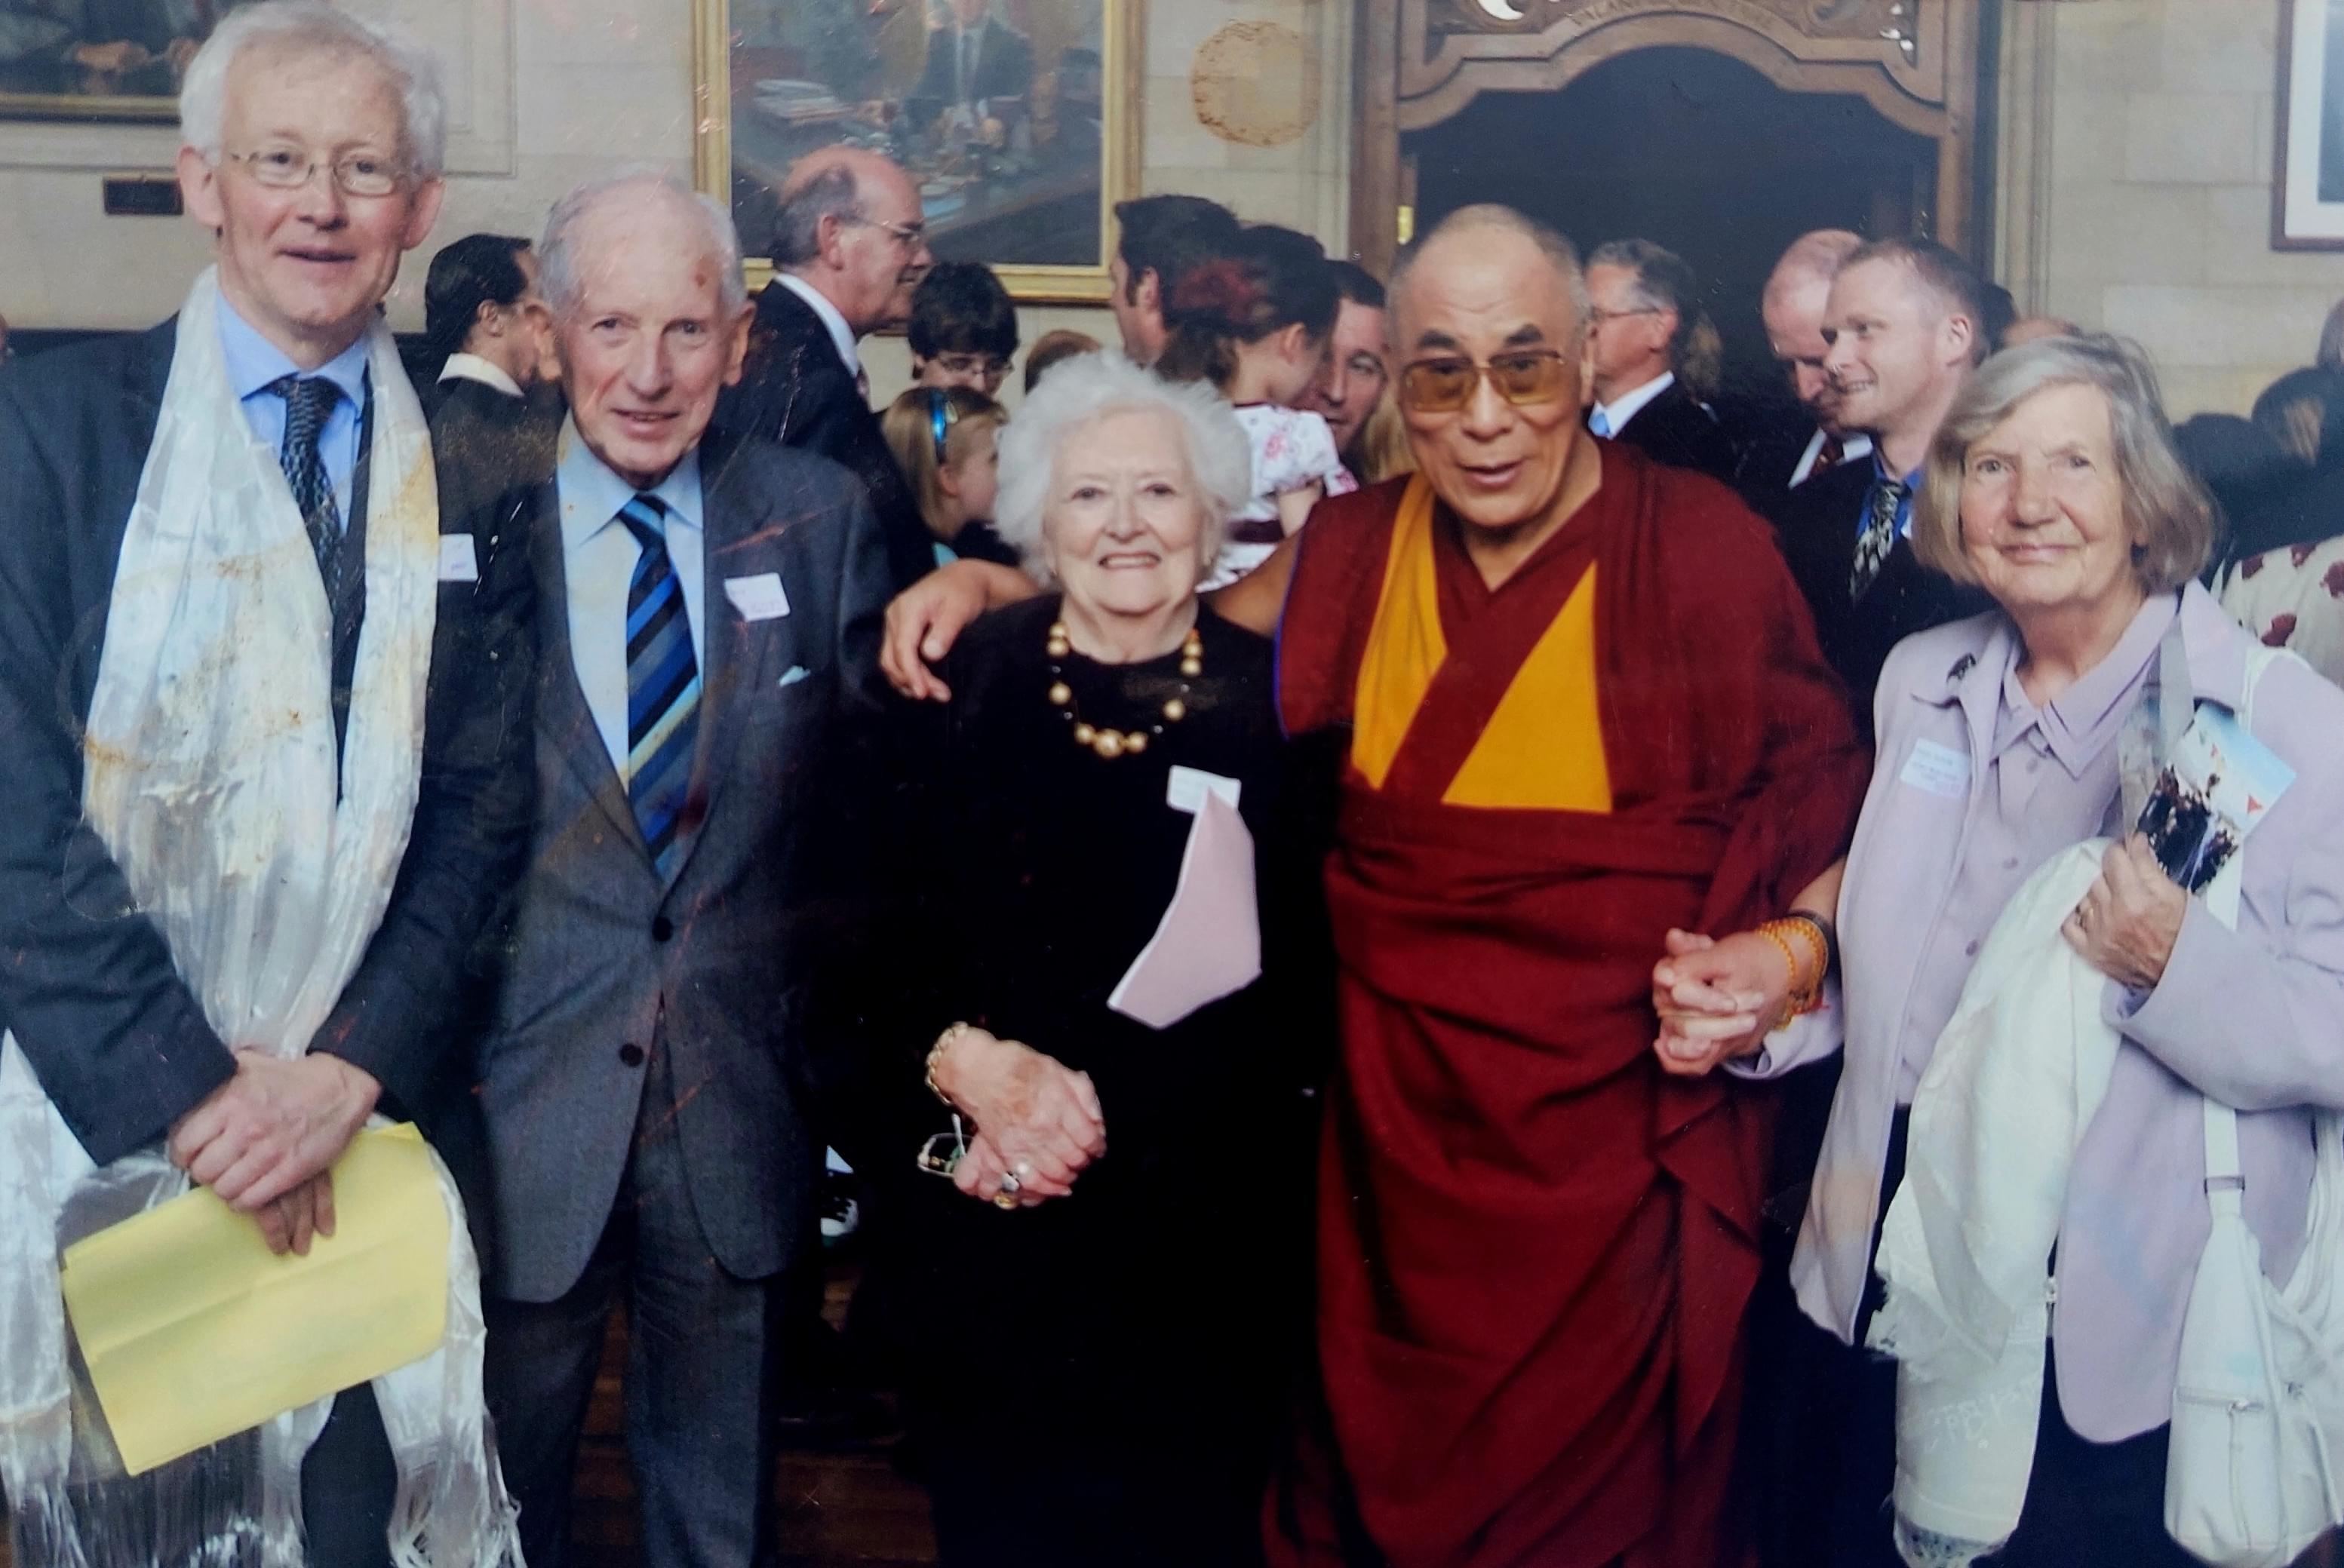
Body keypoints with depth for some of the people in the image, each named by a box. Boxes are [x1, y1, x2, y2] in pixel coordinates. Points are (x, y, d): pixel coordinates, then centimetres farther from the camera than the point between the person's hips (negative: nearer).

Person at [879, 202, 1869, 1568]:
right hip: (1393, 1138, 4)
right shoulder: (1365, 550, 5)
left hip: (1617, 1163, -4)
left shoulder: (1705, 548, -8)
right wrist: (989, 583, 5)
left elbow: (1833, 827, -3)